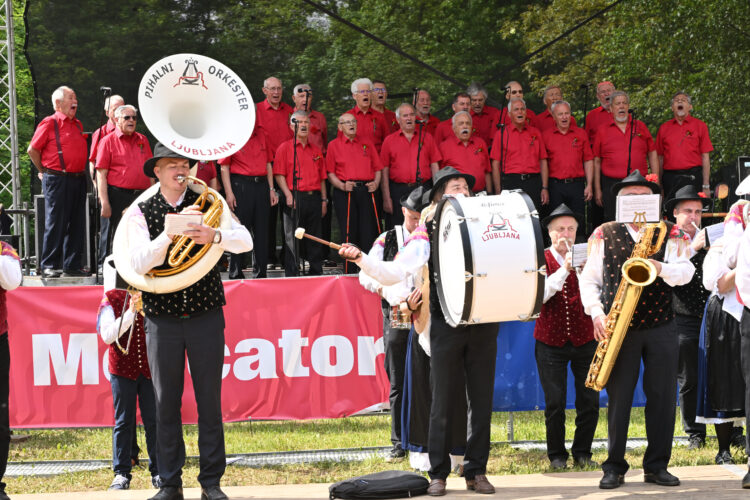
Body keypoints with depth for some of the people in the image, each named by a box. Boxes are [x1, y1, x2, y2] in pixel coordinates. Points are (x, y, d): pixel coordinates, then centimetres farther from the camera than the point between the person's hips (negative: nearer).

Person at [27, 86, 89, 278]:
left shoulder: (77, 125, 16)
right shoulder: (49, 123, -5)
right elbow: (32, 150, -3)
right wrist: (45, 171, 1)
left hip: (78, 180, 7)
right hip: (57, 180, -7)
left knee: (76, 225, 7)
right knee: (55, 224, -5)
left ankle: (73, 265, 13)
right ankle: (49, 266, -1)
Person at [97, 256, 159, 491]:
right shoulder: (111, 298, 1)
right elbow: (107, 336, -10)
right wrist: (130, 312, -18)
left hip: (150, 366, 1)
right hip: (122, 367, -1)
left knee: (154, 421, 2)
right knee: (123, 422, 1)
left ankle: (158, 471, 9)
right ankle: (121, 473, 6)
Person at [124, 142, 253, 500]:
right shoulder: (140, 213, 1)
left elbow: (245, 241, -7)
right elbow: (139, 263, -12)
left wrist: (215, 237, -27)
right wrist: (172, 231, -24)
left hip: (205, 314, 1)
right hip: (162, 319, -1)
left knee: (209, 399, 2)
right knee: (166, 402, 3)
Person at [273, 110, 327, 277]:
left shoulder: (316, 151, 17)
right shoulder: (285, 148, 2)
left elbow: (322, 177, 18)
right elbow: (279, 175, -4)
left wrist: (324, 200, 11)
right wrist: (288, 195, -15)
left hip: (314, 198, 4)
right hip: (295, 198, -4)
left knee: (314, 238, 7)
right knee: (292, 238, -3)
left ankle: (317, 272, 13)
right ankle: (292, 275, -1)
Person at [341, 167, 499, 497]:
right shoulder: (428, 233, 4)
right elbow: (395, 272, -4)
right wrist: (361, 259, -16)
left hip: (483, 323, 2)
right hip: (446, 324, -2)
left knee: (481, 400, 5)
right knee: (443, 402, 1)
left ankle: (476, 472, 13)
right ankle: (438, 475, 8)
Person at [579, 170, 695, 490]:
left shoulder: (669, 233, 8)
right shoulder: (604, 234, 7)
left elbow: (686, 271, -4)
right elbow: (588, 279, 6)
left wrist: (662, 268, -25)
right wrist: (596, 313, -8)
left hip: (660, 326, 1)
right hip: (619, 328, -1)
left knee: (662, 396, 2)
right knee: (619, 398, 0)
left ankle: (657, 466, 10)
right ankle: (614, 467, 8)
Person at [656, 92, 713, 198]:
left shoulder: (700, 126, 9)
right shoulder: (664, 128, 14)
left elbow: (705, 157, 4)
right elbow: (660, 157, 14)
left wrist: (706, 186, -2)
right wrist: (658, 184, 7)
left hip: (693, 176, -2)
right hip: (669, 177, 2)